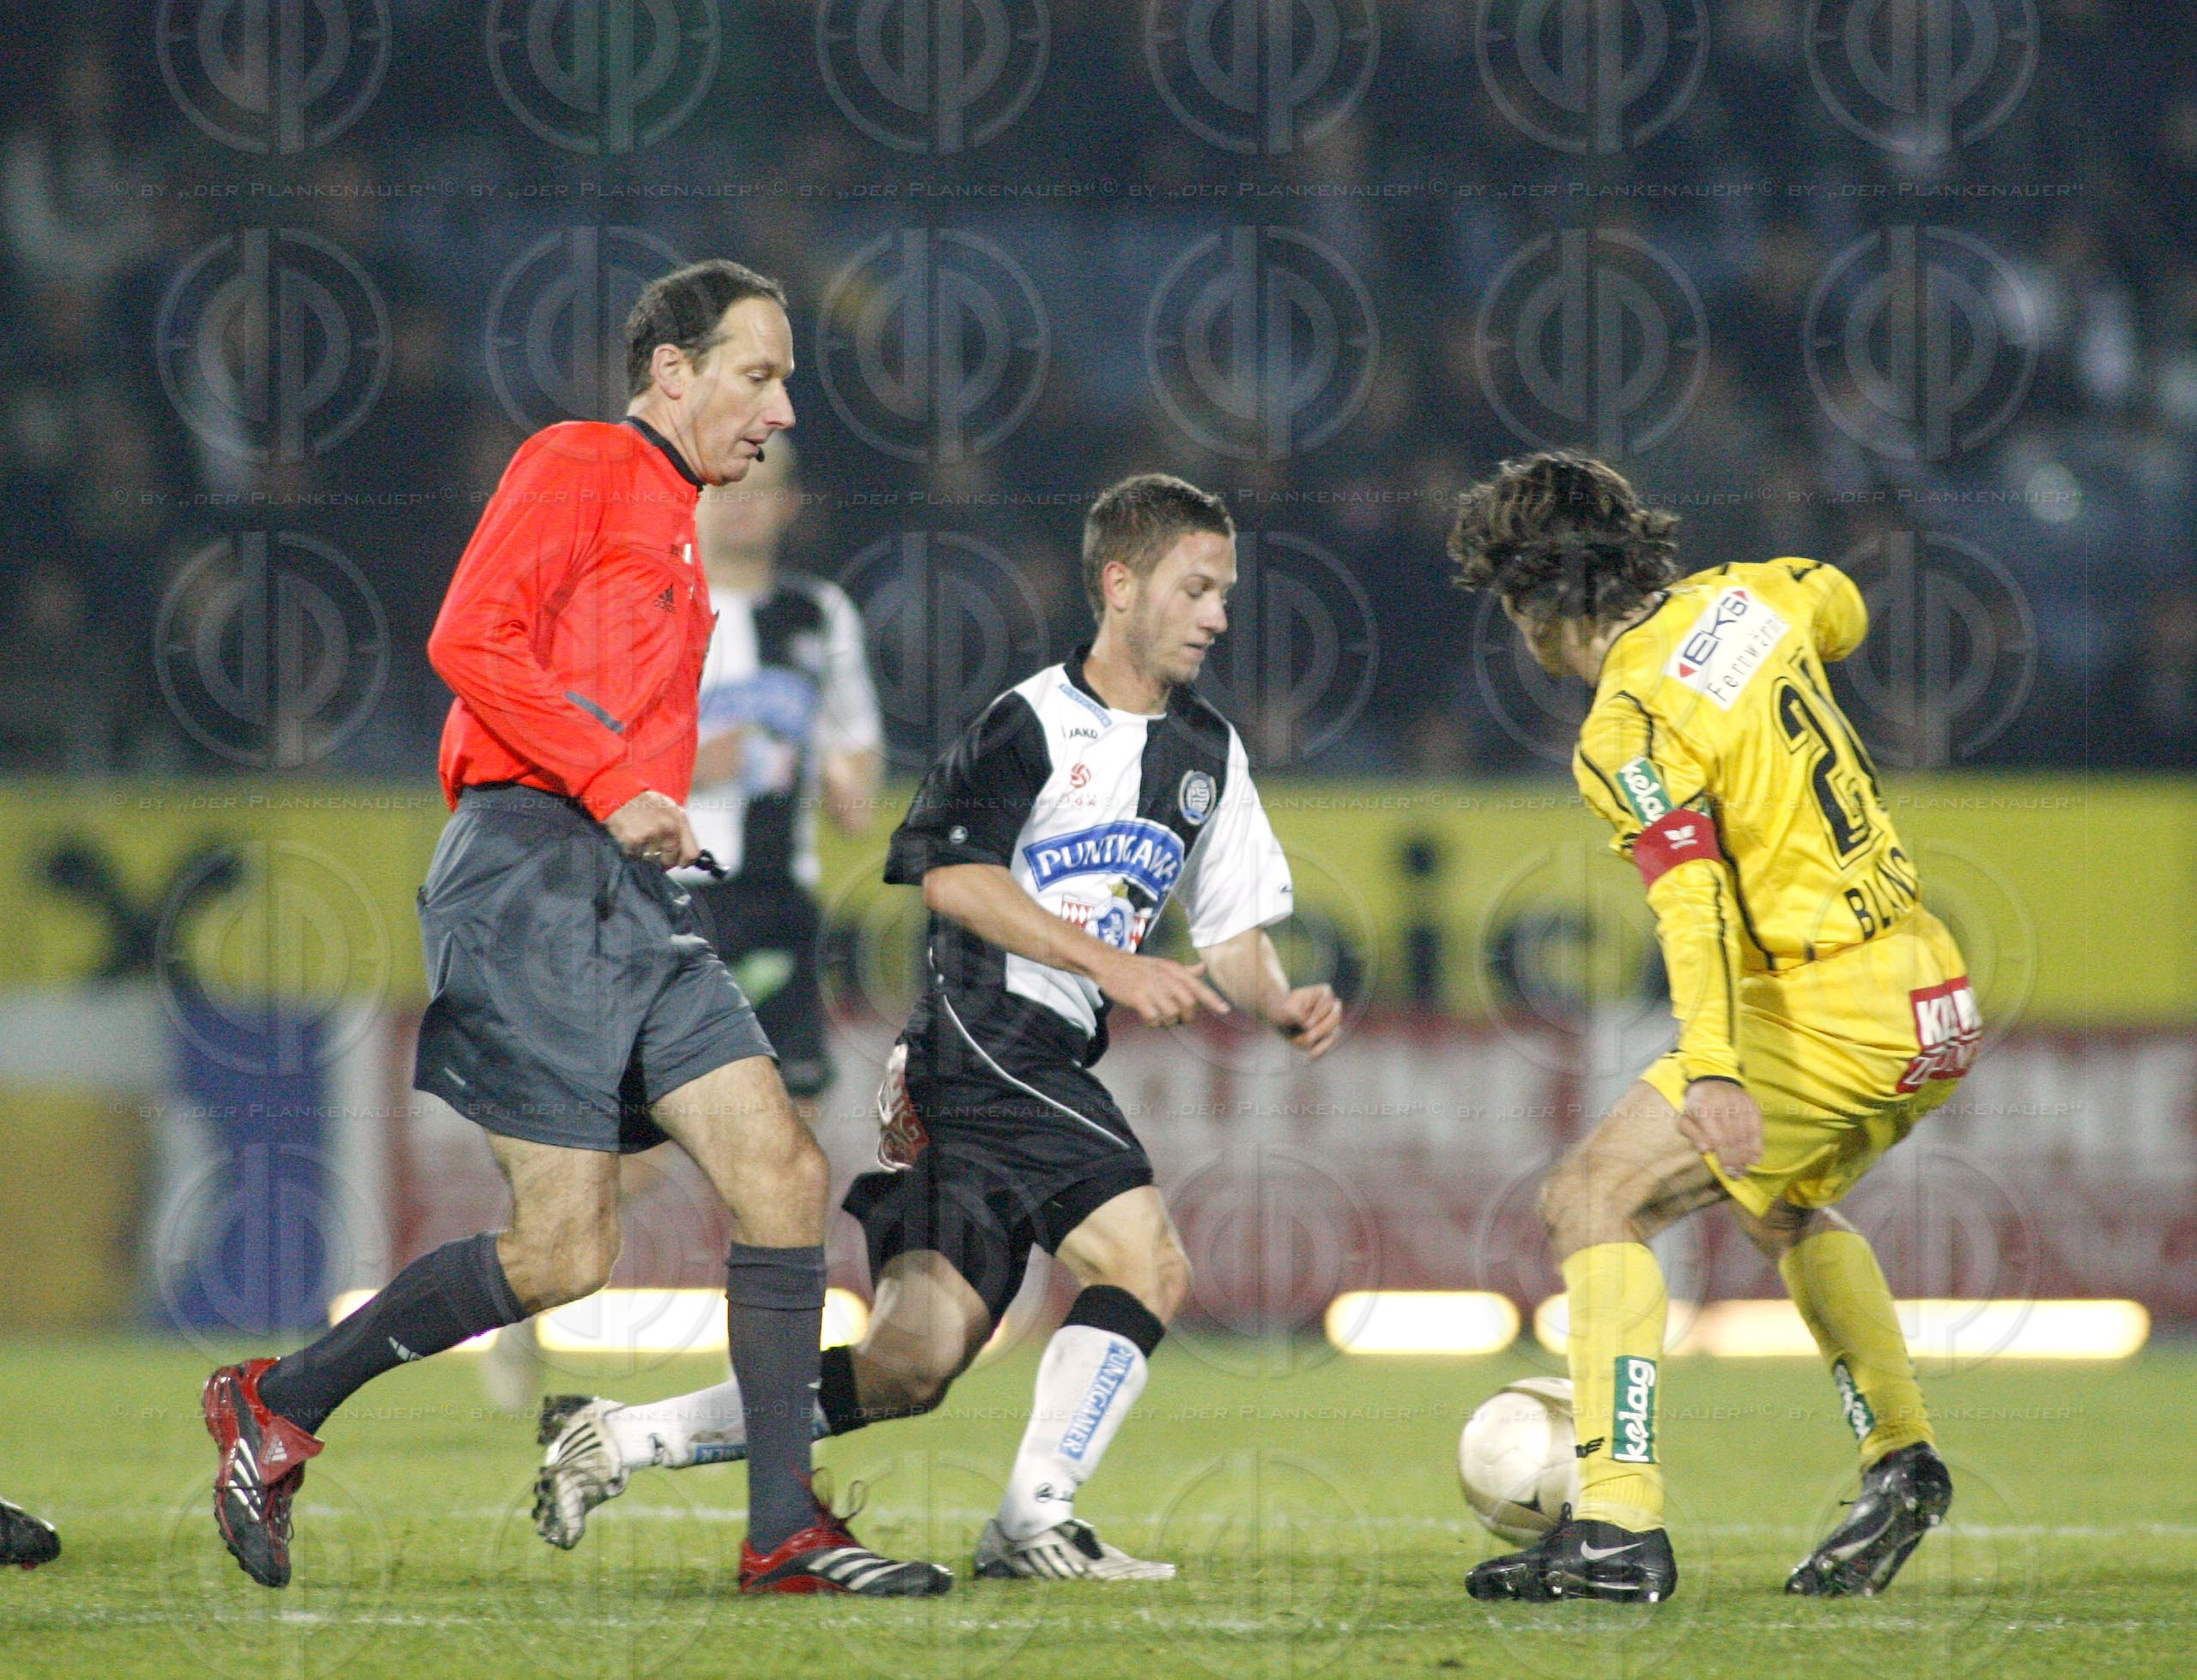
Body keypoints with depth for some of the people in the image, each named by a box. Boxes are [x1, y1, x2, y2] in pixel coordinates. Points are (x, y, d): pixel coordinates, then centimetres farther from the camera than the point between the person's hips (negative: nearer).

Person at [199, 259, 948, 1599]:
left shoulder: (673, 523, 26)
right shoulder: (577, 466, -2)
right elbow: (471, 641, -14)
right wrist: (611, 785, -18)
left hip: (632, 894, 9)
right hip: (533, 880, -9)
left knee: (784, 1176, -4)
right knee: (567, 1252, -12)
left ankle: (784, 1534, -3)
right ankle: (278, 1405, 4)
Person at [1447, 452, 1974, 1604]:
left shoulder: (1630, 728, -16)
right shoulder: (1737, 598, 7)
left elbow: (1693, 896, -29)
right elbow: (1839, 608, 30)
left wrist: (1710, 1069, -38)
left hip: (1828, 1014, -9)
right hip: (1932, 995, 9)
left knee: (1593, 1199, -10)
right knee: (1781, 1204, 33)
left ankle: (1619, 1524, -19)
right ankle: (1901, 1463, 38)